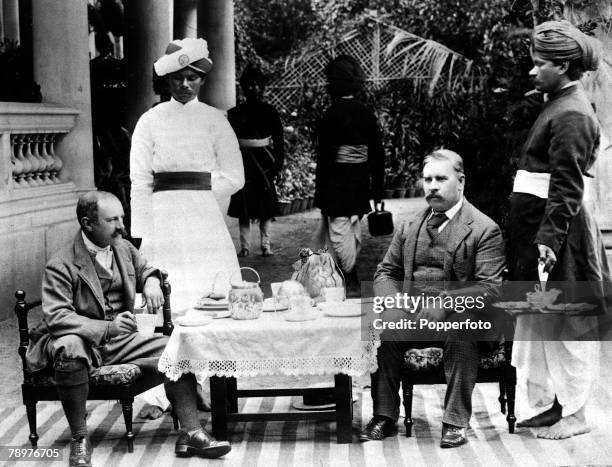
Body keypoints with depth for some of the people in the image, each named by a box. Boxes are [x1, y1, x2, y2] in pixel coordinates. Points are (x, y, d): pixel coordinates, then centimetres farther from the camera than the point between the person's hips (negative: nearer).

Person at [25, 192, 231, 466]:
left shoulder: (124, 248, 6)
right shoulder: (61, 265, -15)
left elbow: (144, 269, 28)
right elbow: (55, 316, -24)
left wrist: (151, 283, 1)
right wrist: (107, 328, -34)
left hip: (120, 341, 6)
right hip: (82, 342, -6)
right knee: (70, 350, -40)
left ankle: (191, 433, -6)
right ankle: (79, 440, -24)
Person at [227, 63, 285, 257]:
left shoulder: (269, 112, 3)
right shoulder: (235, 113, 4)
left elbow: (279, 141, 5)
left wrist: (277, 165, -2)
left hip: (264, 162, 0)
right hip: (243, 163, 0)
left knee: (266, 208, 1)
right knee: (243, 208, 1)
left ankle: (266, 245, 9)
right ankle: (245, 246, 8)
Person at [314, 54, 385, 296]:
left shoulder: (332, 115, -14)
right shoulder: (366, 114, 4)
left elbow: (325, 157, -14)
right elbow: (378, 154, 7)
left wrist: (320, 194, -9)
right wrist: (376, 191, 14)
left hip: (337, 182, -7)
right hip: (360, 182, 7)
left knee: (339, 232, -1)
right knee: (354, 230, 17)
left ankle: (350, 284, -2)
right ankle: (352, 283, 27)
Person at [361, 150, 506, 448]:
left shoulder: (485, 229, -2)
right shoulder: (409, 227, 15)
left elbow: (489, 288, -11)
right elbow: (385, 272, 17)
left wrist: (444, 303, -25)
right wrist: (392, 303, -6)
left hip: (458, 315, -4)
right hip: (411, 314, 4)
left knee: (461, 331, -36)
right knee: (385, 327, -25)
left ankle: (456, 422, -25)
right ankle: (385, 417, -13)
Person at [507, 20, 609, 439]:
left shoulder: (571, 115, -15)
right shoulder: (560, 105, 15)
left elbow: (566, 185, -21)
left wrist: (549, 239, -24)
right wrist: (541, 236, 19)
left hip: (559, 227, -10)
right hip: (541, 224, 10)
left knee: (566, 325, -2)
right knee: (542, 322, 14)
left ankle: (574, 413, 8)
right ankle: (555, 404, 23)